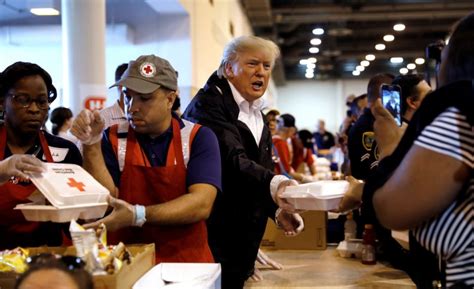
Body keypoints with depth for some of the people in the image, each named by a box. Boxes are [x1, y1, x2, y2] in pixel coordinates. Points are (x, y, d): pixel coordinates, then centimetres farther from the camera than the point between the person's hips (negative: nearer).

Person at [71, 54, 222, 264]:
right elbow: (105, 205, -5)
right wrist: (92, 145, -14)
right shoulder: (113, 139, 4)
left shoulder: (198, 138, 0)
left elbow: (201, 205, -12)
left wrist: (137, 215, -23)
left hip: (186, 260, -1)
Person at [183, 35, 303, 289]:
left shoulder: (257, 114, 14)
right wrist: (274, 184, -44)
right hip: (213, 235, -8)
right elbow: (232, 161, -28)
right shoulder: (208, 103, -13)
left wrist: (277, 210, 1)